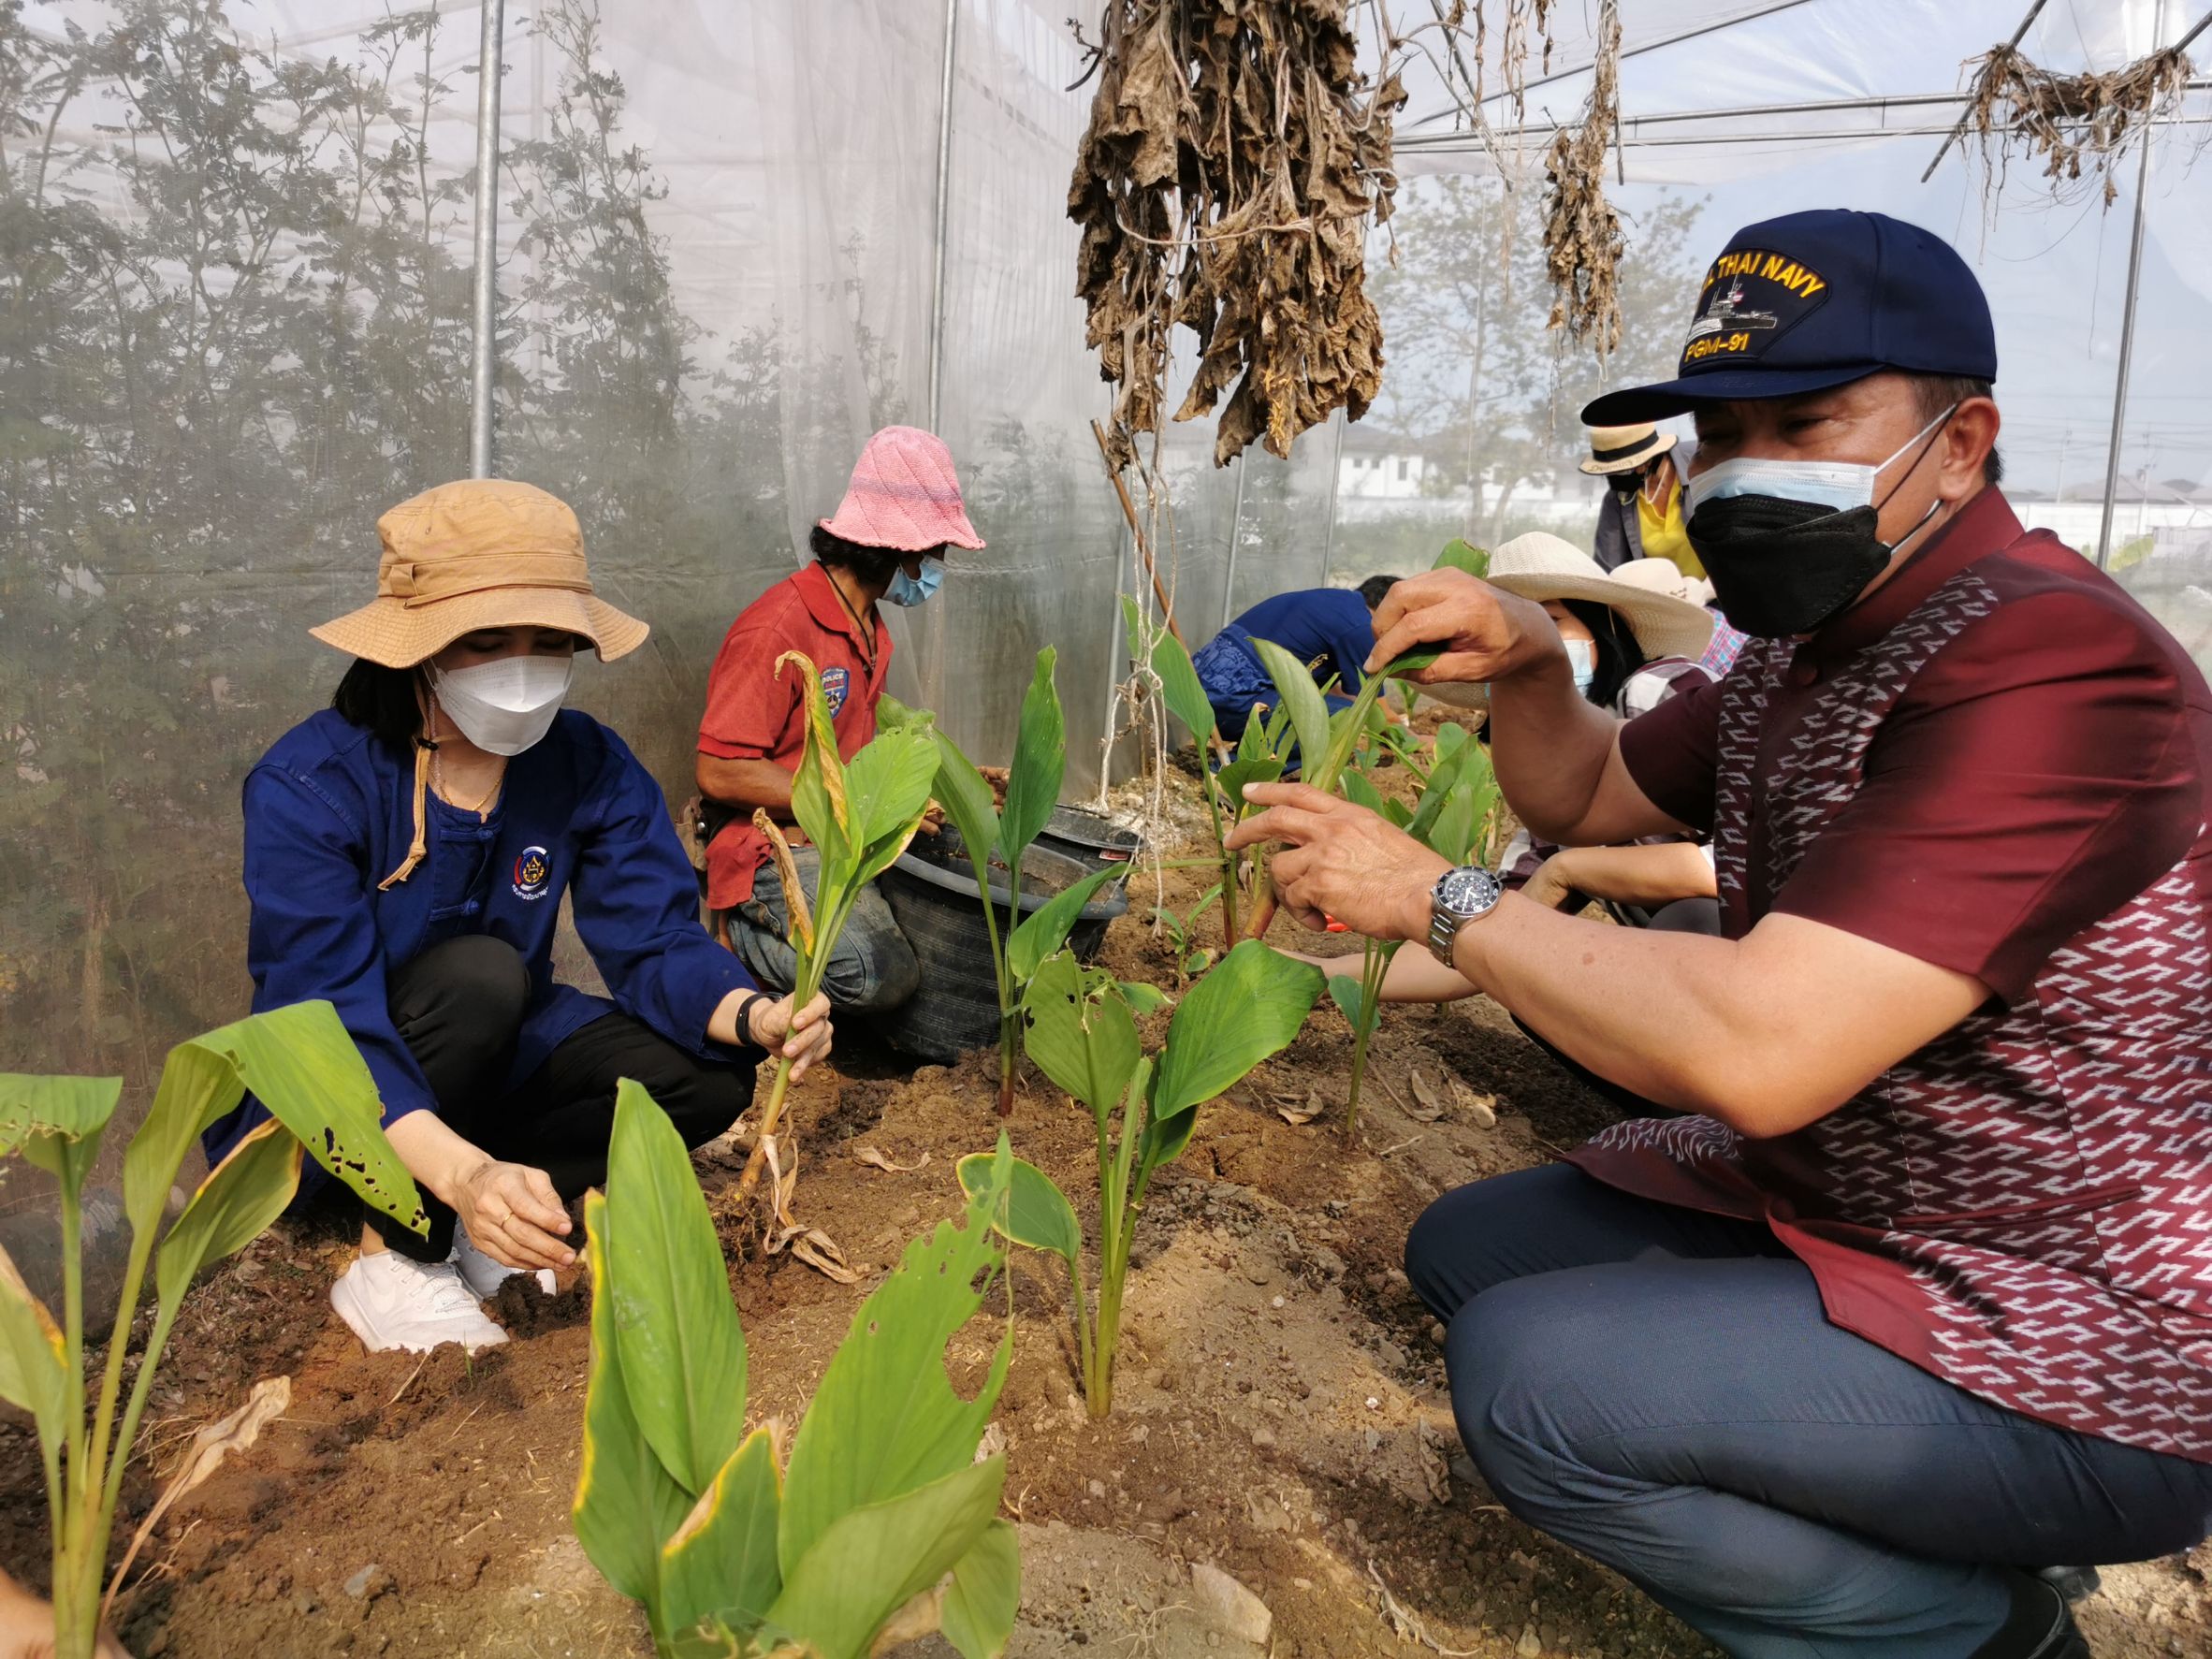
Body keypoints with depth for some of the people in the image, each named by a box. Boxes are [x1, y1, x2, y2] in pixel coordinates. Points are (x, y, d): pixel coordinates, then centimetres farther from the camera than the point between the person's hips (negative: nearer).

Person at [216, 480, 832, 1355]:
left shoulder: (588, 765, -12)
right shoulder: (308, 786, -24)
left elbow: (656, 941, -18)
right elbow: (332, 1026, -32)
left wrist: (755, 1016, -41)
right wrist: (462, 1171, -49)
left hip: (490, 1070, 5)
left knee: (711, 1073, -16)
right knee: (478, 973, -33)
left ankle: (477, 1224, -3)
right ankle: (392, 1259, -14)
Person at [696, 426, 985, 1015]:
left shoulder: (869, 626, 15)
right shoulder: (778, 628, -16)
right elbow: (719, 772, -20)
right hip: (776, 849, -10)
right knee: (882, 975, -30)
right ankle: (749, 929, -2)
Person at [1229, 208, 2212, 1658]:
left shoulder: (2049, 662, -27)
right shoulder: (1818, 646, 5)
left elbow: (1757, 1049, -36)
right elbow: (1586, 796, 15)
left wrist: (1436, 895, -24)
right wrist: (1528, 668, -7)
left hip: (2075, 1340, -10)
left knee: (1527, 1376, -24)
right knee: (1463, 1251, 12)